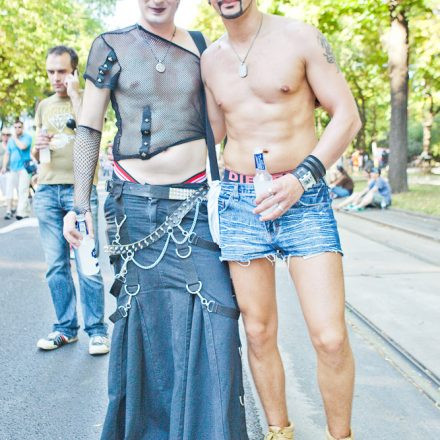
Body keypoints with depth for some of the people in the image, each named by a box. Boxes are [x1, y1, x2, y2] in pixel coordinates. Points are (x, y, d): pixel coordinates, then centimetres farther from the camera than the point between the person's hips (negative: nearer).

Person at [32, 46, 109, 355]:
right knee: (56, 265, 5)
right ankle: (65, 328, 14)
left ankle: (97, 330, 3)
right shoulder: (44, 106, 19)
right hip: (47, 189, 5)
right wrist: (38, 147, 2)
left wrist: (74, 95, -9)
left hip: (81, 188, -5)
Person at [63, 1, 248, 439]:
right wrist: (79, 205, -3)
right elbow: (88, 129, 3)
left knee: (211, 310, -5)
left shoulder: (197, 44, 10)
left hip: (197, 199, 2)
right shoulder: (111, 46, 2)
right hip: (137, 202, -2)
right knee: (145, 310, 4)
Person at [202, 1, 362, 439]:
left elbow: (347, 115, -5)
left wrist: (302, 177, -16)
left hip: (304, 198, -3)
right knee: (258, 333, 7)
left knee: (331, 338, -11)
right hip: (240, 202, 4)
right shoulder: (210, 59, 10)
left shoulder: (299, 37, -3)